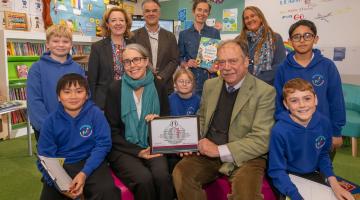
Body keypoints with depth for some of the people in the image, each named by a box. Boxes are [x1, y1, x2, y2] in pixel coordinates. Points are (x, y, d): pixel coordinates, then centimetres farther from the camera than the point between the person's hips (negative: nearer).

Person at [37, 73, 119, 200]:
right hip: (60, 166, 3)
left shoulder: (95, 114, -5)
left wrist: (84, 173, -20)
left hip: (90, 163, -2)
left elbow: (103, 144, -8)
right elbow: (45, 156, -1)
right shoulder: (51, 121, 0)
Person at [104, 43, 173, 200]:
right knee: (144, 179, -28)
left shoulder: (158, 87, 3)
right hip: (124, 150, -1)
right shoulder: (115, 89, -2)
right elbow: (112, 131, -2)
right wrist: (137, 151, -12)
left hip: (152, 147, 2)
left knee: (162, 175, -28)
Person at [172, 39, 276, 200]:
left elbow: (261, 140, -14)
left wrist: (220, 150, -19)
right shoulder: (210, 85, 7)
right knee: (180, 173, -20)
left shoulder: (264, 92, -10)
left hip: (245, 157, -4)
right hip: (208, 152, 5)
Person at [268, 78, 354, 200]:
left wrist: (333, 182, -7)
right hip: (288, 178, -4)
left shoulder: (324, 123, -12)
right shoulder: (279, 131, -27)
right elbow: (277, 171, -20)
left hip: (312, 175, 4)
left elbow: (323, 155, 5)